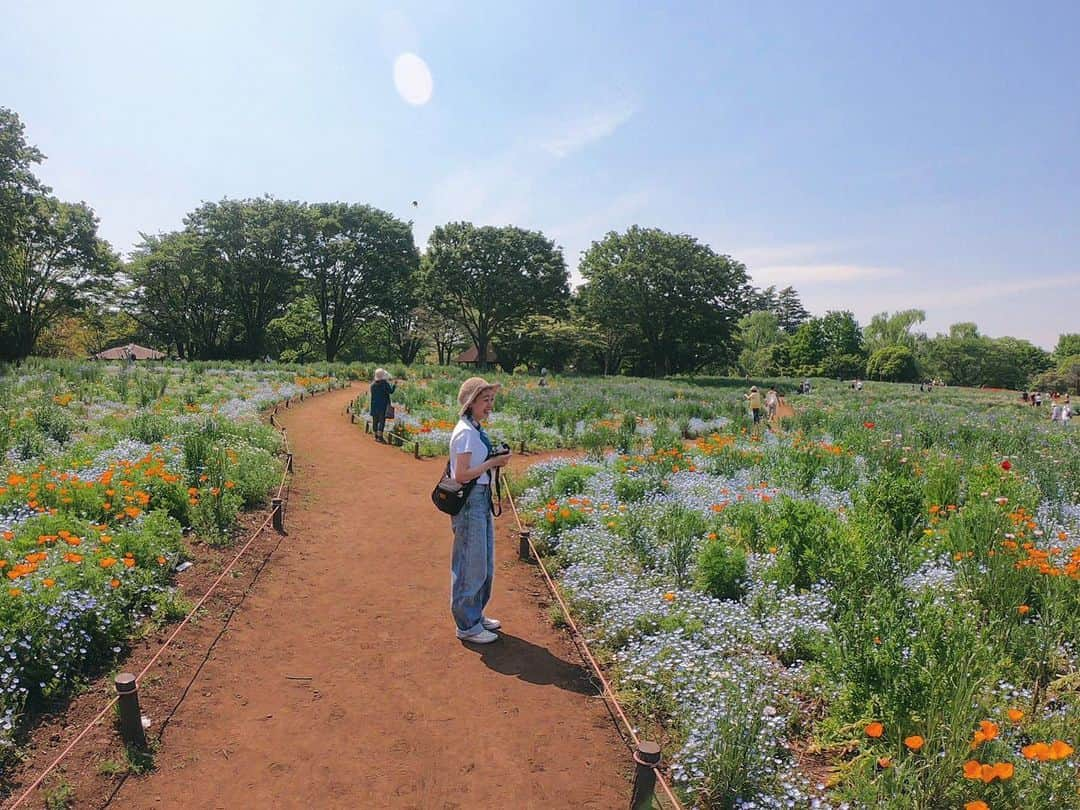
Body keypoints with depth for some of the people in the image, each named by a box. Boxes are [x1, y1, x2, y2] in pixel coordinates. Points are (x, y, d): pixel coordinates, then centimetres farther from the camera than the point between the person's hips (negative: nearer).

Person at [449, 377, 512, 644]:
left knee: (485, 563, 20)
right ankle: (467, 626, 18)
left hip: (481, 499, 10)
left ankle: (476, 615, 36)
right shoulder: (465, 432, -19)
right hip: (469, 501, -10)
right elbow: (461, 475, -22)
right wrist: (493, 463, -18)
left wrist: (496, 459, 3)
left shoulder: (476, 429, 10)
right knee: (471, 565, 2)